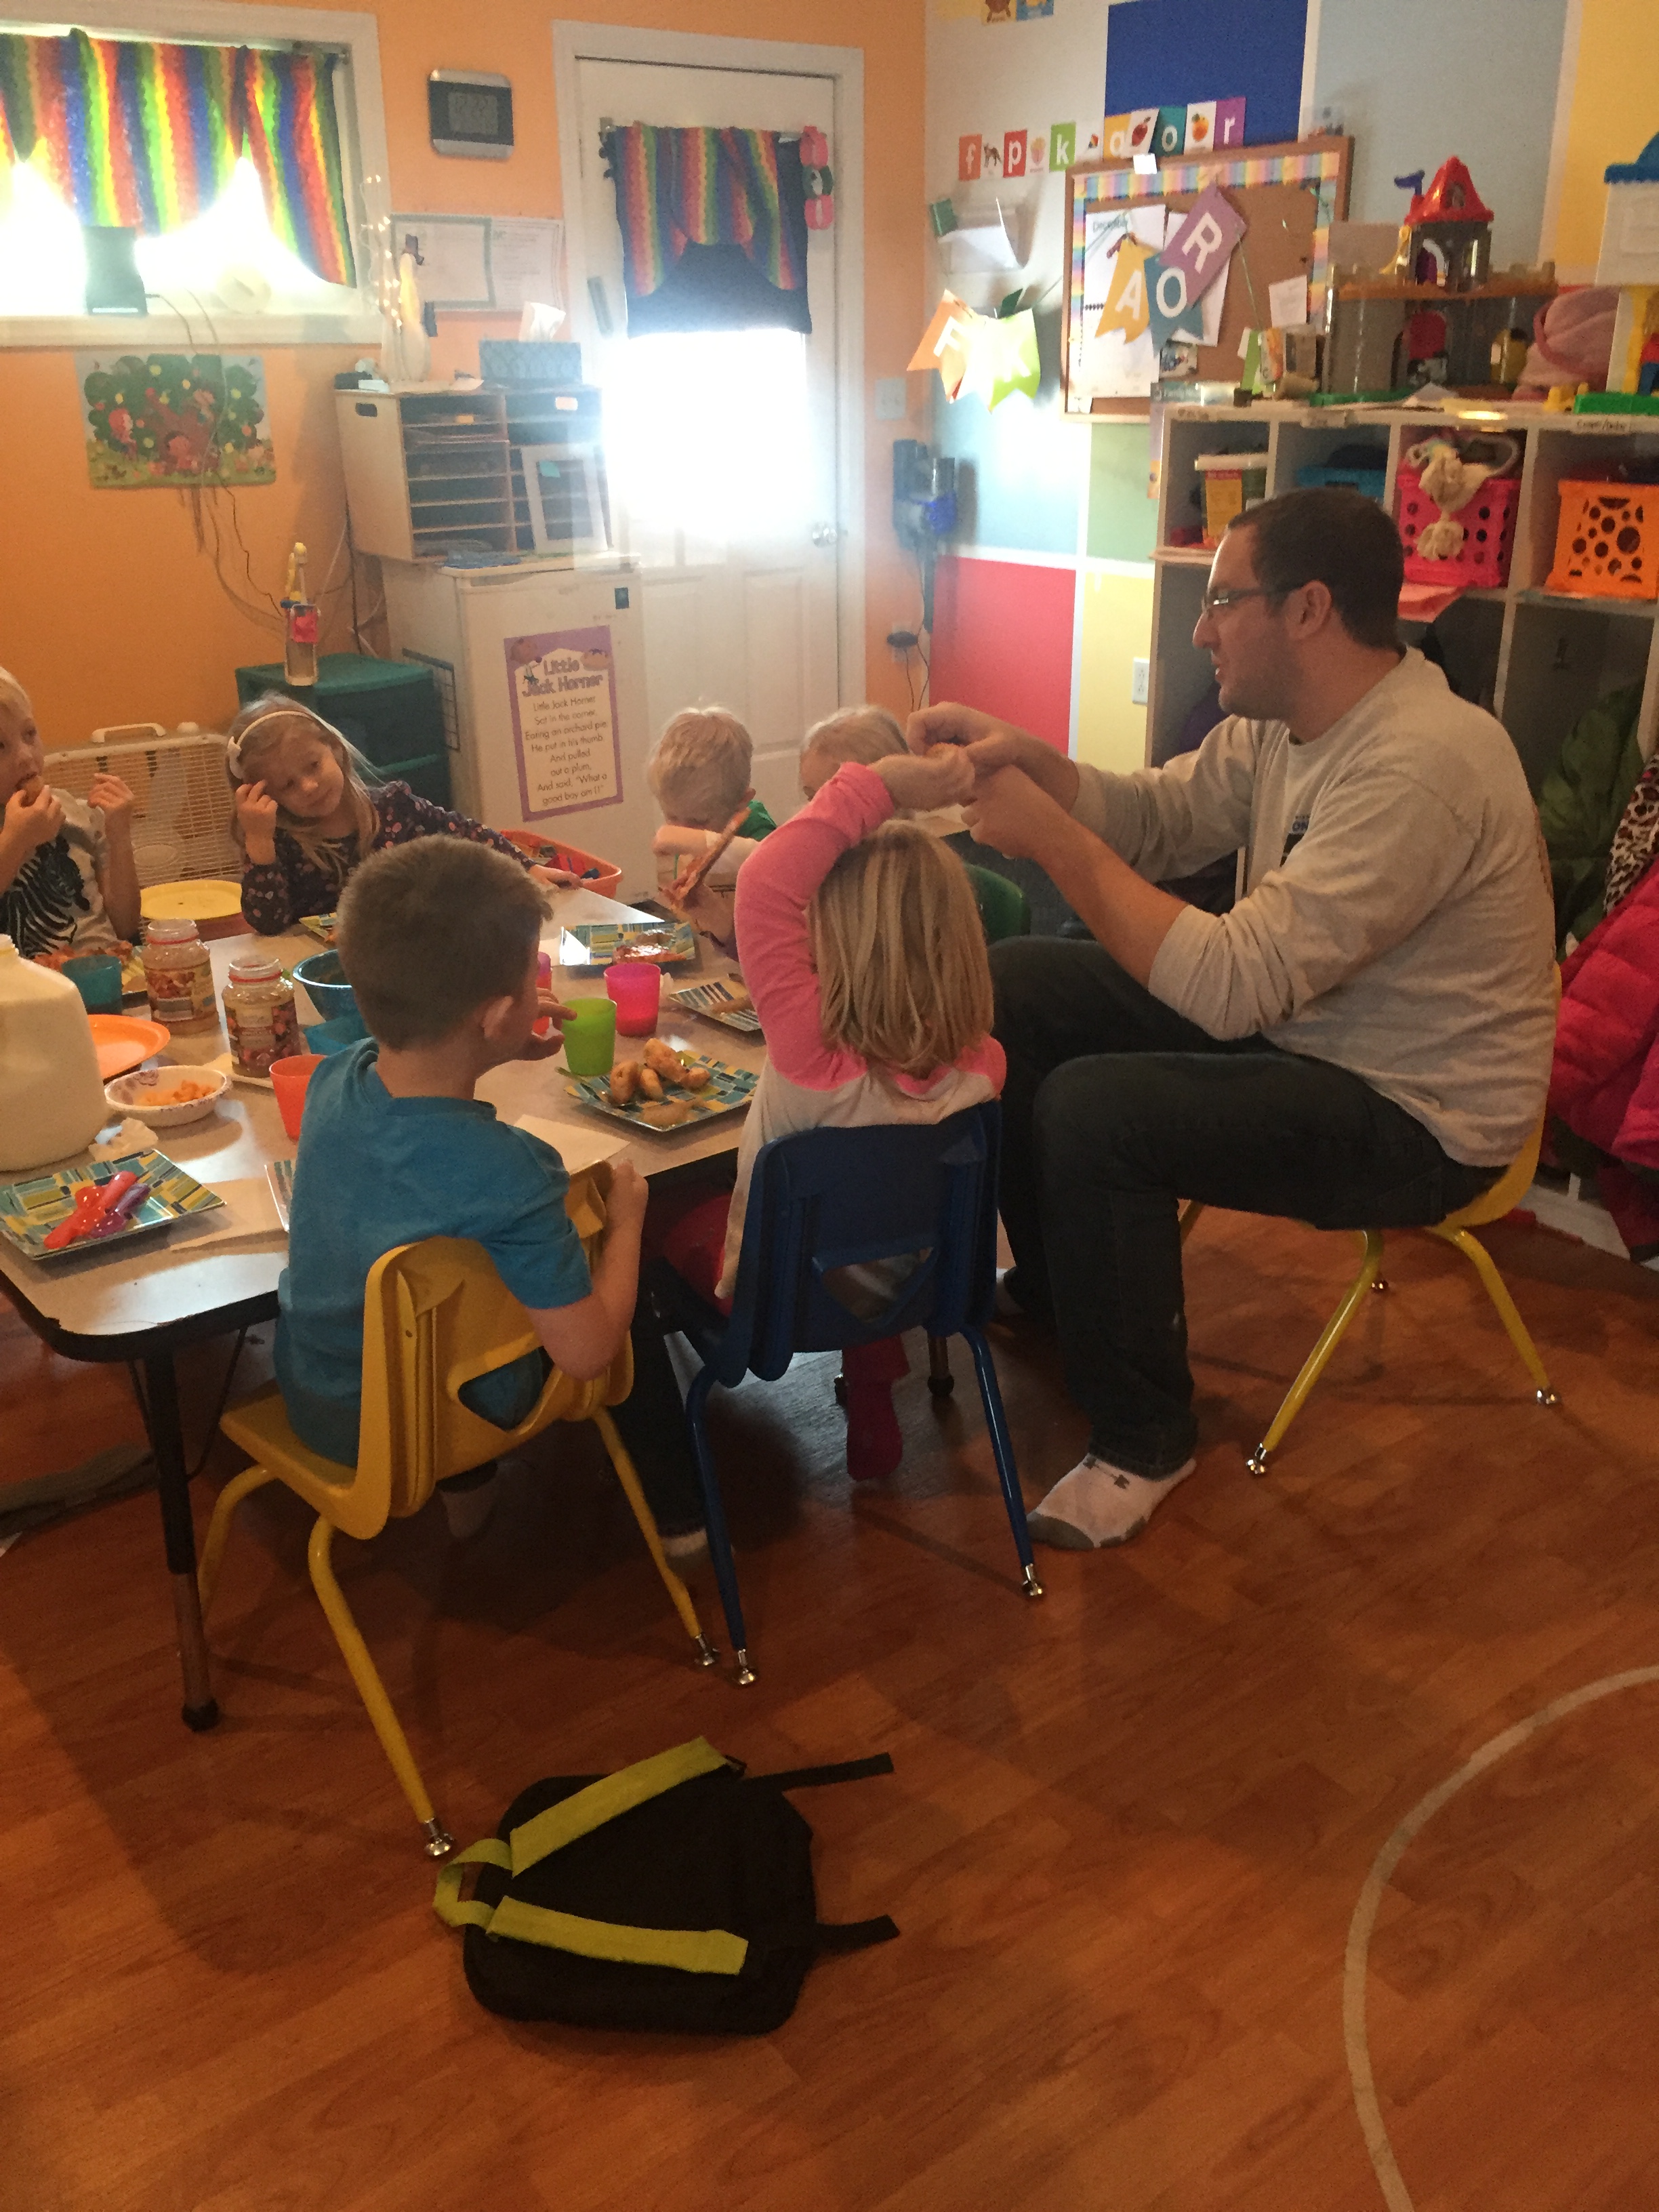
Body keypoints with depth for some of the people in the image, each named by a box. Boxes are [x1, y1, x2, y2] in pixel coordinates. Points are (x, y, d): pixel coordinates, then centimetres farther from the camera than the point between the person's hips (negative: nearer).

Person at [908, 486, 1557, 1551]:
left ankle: (1144, 1441, -5)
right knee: (1015, 985, 3)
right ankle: (1054, 1293, 21)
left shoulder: (1420, 766, -29)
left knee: (1091, 1113, -29)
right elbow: (1157, 817, 6)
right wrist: (1026, 760, -12)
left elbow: (1235, 986, -33)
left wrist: (1051, 835, -28)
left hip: (1417, 1118, -9)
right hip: (1296, 1026, 10)